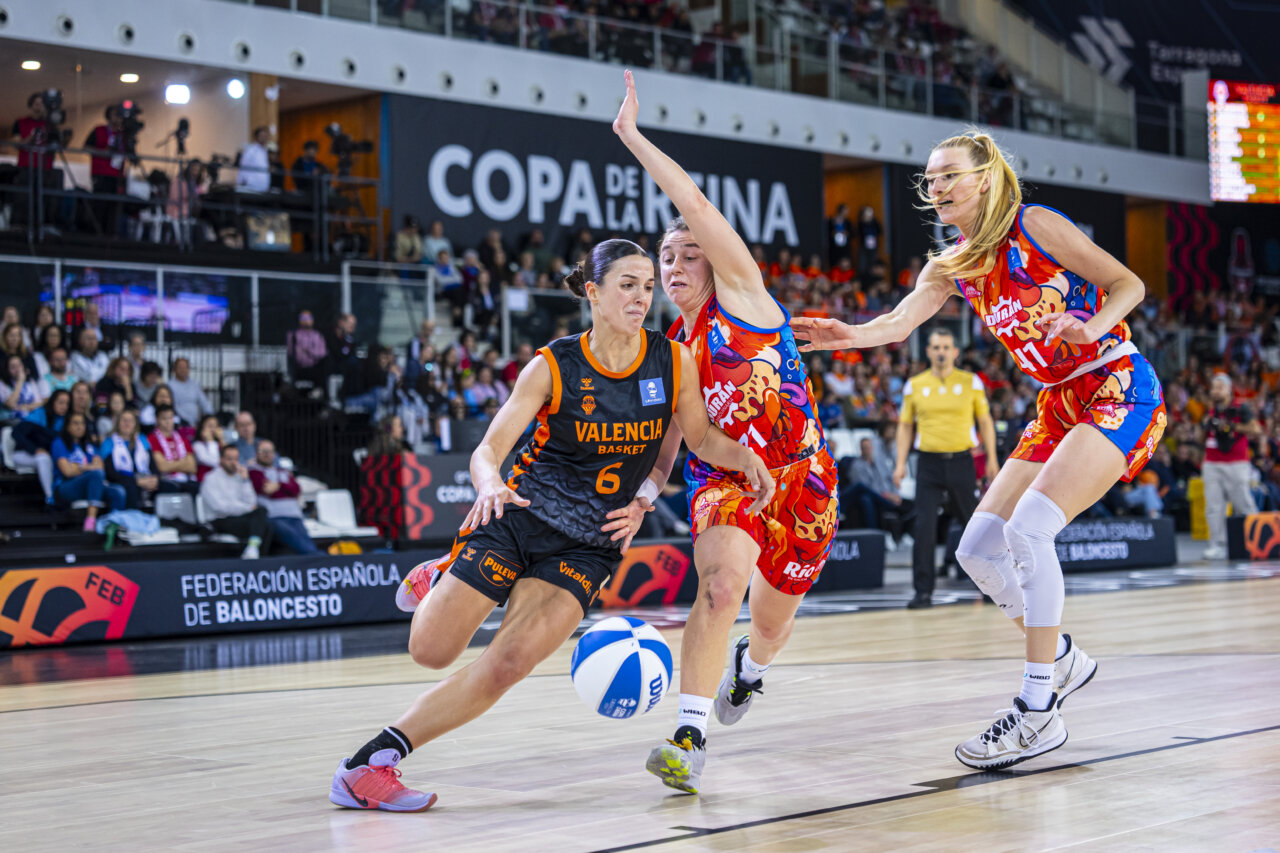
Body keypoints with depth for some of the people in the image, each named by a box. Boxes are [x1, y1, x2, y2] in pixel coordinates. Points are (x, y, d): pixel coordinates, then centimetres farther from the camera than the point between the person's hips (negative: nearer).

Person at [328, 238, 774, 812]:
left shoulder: (673, 362, -3)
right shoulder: (553, 366, -9)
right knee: (430, 650, -1)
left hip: (589, 546, 1)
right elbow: (488, 450, -15)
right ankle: (441, 577, 34)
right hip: (520, 514, -1)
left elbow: (702, 437, 13)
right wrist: (491, 484, -37)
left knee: (509, 663, -19)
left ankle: (373, 762, -11)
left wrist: (747, 458, -8)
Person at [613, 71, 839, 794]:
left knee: (772, 622, 11)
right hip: (723, 481, 2)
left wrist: (634, 137, -14)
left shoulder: (741, 295, -3)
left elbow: (696, 204, -14)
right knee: (723, 581, -30)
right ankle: (690, 735, -29)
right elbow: (666, 443, 11)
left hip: (800, 477, -1)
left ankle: (750, 668, 51)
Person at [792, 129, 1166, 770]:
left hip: (1120, 388, -8)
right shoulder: (953, 264, 10)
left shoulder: (1035, 226, -9)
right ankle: (1062, 660, 19)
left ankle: (1039, 712, -20)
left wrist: (1088, 327, -28)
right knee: (978, 549, 0)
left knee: (1028, 526, -25)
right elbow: (901, 321, -7)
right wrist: (849, 335, -27)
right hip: (1059, 406, 8)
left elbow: (1128, 284, -8)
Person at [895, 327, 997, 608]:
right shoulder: (914, 385, 6)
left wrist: (992, 459, 2)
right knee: (924, 529, -8)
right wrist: (901, 463, 2)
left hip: (961, 461, 0)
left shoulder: (971, 382, 4)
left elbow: (985, 421, 8)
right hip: (928, 463, 0)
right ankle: (923, 591, -3)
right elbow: (906, 425, 11)